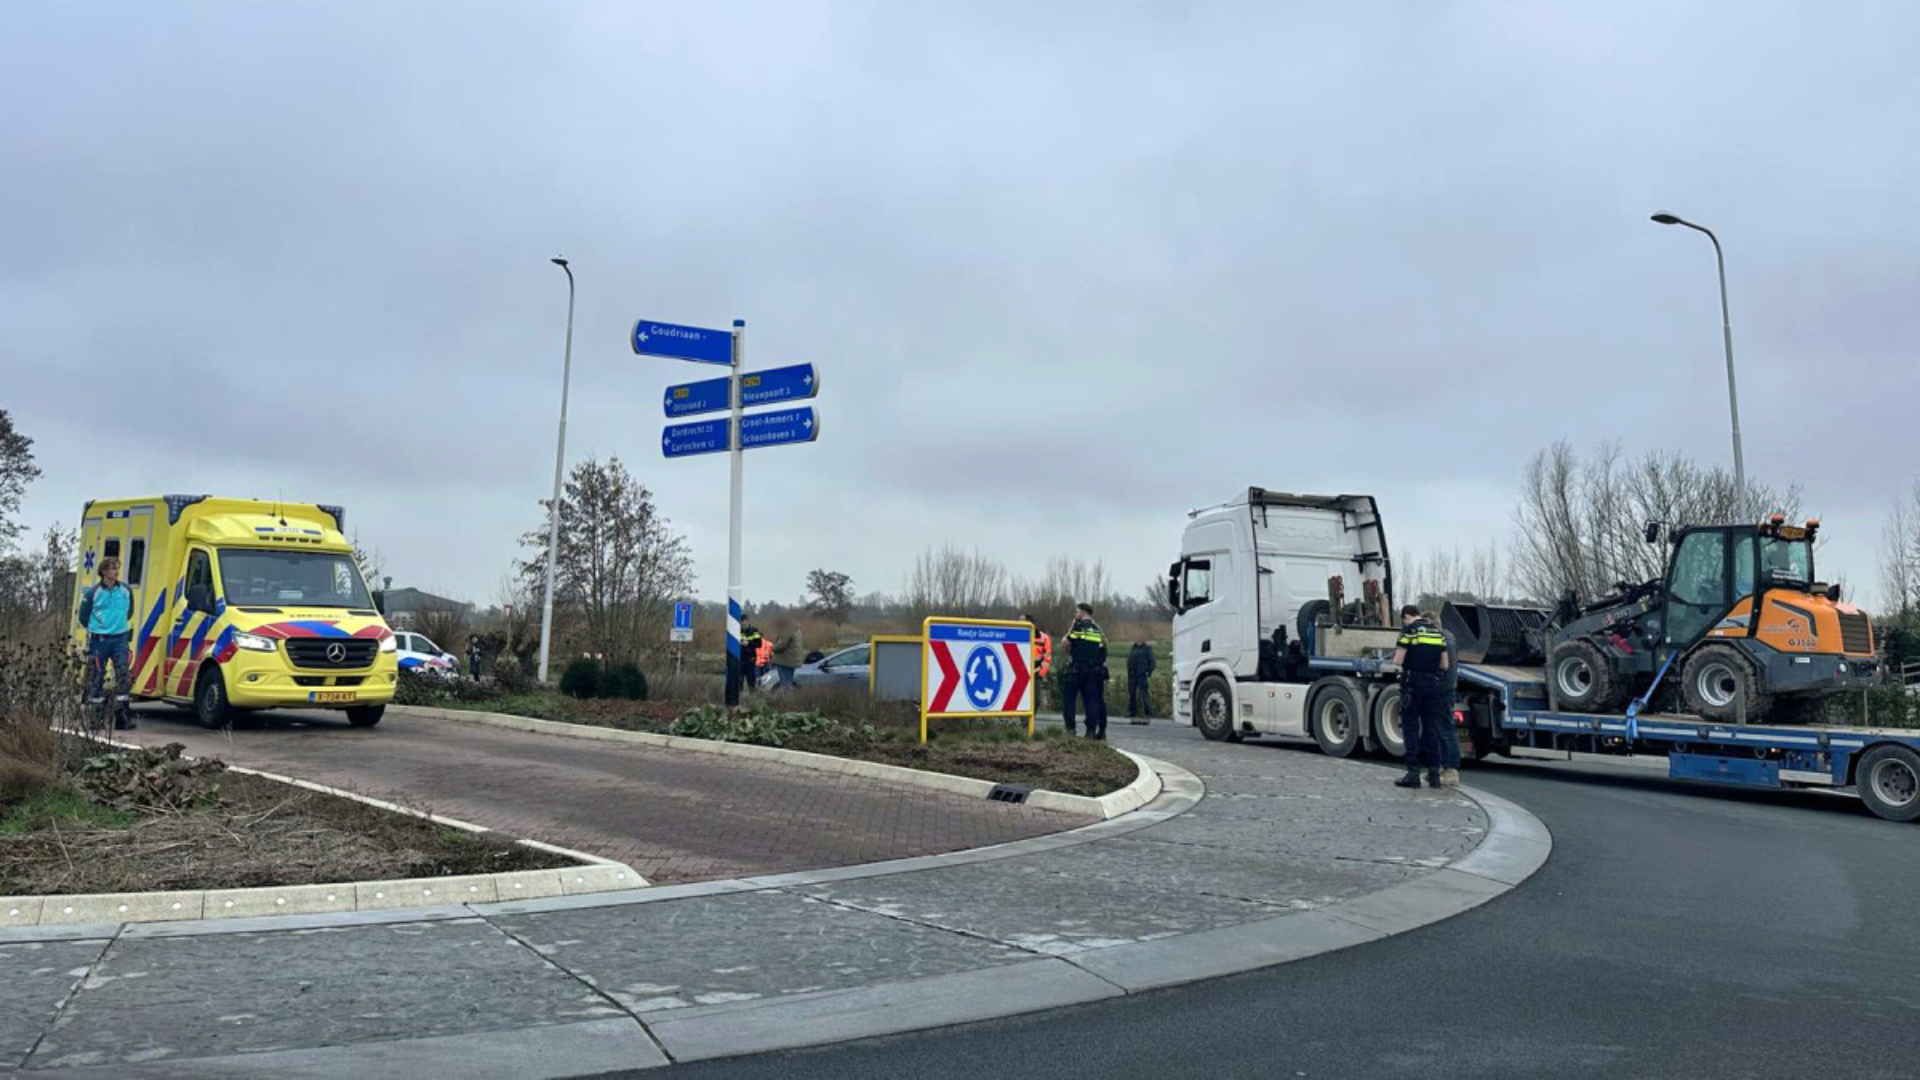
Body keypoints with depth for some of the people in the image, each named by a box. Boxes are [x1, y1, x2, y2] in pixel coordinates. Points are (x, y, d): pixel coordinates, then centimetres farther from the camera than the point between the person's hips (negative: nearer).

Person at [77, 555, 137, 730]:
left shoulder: (126, 590, 5)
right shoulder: (93, 592, -4)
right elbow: (83, 617, 5)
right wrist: (95, 629, 11)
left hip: (120, 638, 2)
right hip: (99, 640, -2)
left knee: (123, 673, -3)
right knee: (96, 675, 3)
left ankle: (123, 712, -1)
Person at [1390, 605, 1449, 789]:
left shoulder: (1409, 630, -5)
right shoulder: (1438, 631, 13)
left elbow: (1398, 661, -10)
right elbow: (1444, 664, 12)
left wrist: (1396, 658, 12)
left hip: (1414, 683, -5)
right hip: (1434, 683, 5)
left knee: (1410, 728, 1)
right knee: (1431, 727, 11)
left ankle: (1413, 772, -2)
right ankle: (1434, 772, 11)